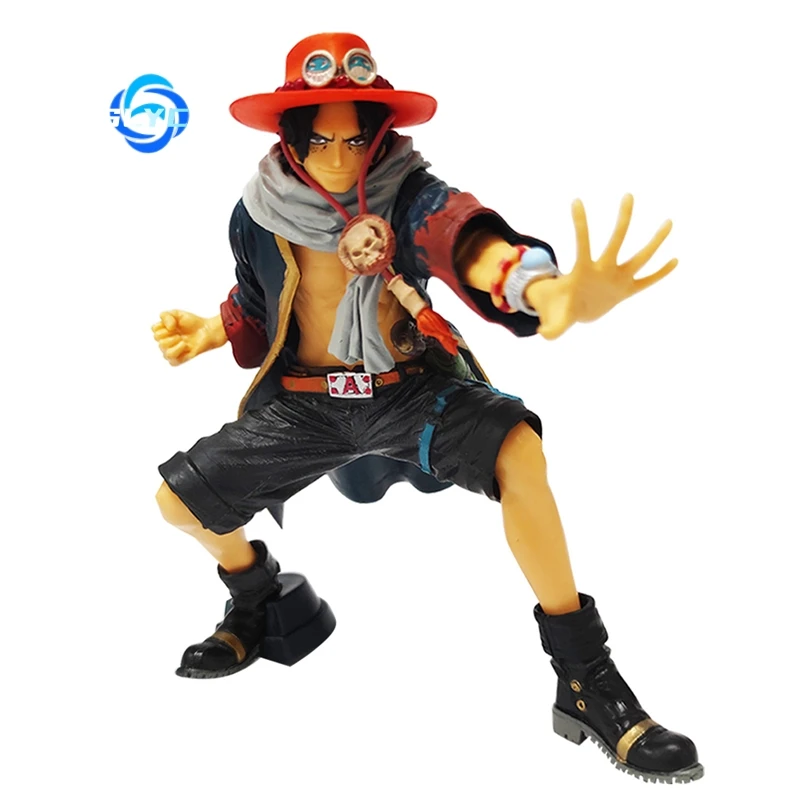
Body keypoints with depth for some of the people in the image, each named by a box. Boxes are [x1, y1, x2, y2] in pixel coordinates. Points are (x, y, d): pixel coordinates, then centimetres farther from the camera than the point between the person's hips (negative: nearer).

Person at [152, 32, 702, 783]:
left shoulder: (406, 193, -18)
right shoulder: (257, 215, -6)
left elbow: (459, 233, -43)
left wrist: (543, 286, -65)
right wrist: (205, 331, -6)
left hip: (407, 389, -4)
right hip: (303, 401, 4)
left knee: (516, 446, -32)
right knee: (179, 498, 0)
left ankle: (586, 679, -19)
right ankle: (258, 604, 34)